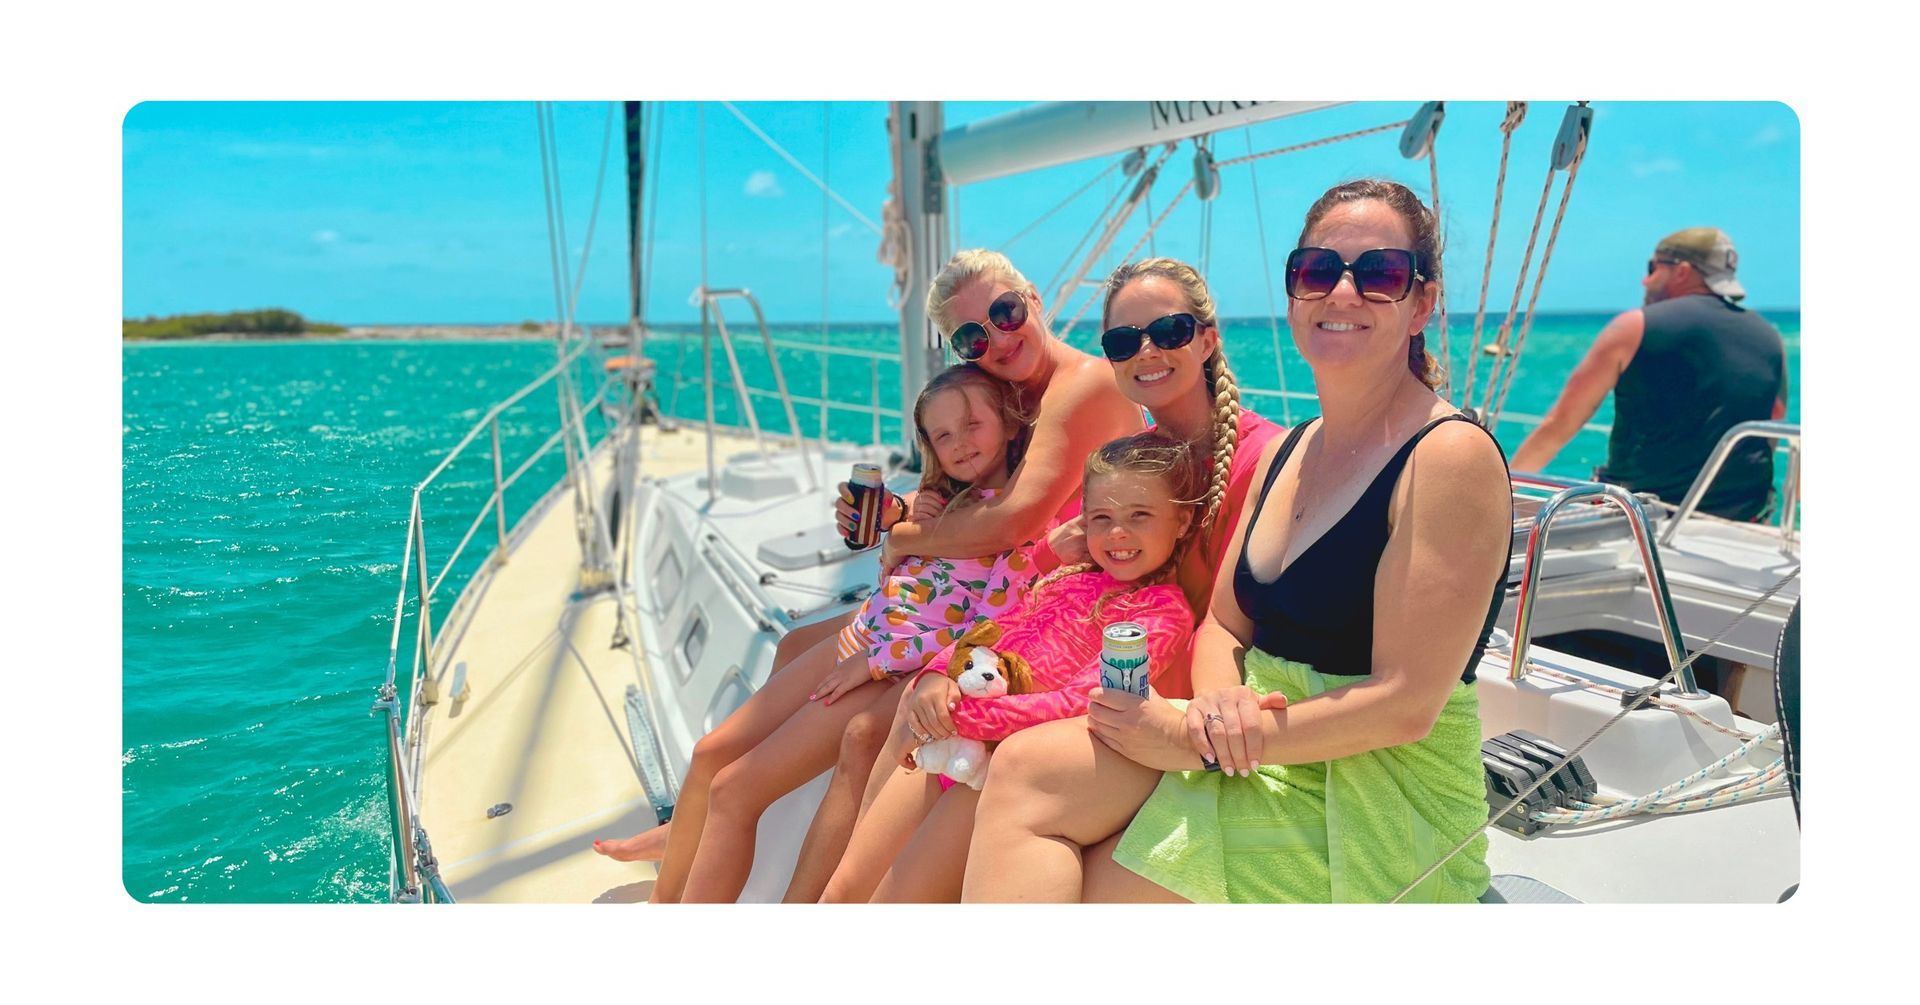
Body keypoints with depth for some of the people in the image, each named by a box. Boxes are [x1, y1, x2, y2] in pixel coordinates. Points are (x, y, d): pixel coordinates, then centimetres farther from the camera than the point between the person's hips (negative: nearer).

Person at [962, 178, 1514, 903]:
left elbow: (1406, 704, -19)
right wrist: (1219, 700, -14)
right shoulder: (1288, 451, 11)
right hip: (1267, 753, 7)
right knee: (1024, 769, -15)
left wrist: (1188, 736, -19)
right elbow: (1222, 624, 11)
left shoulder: (1451, 455, -14)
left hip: (1378, 814, -7)